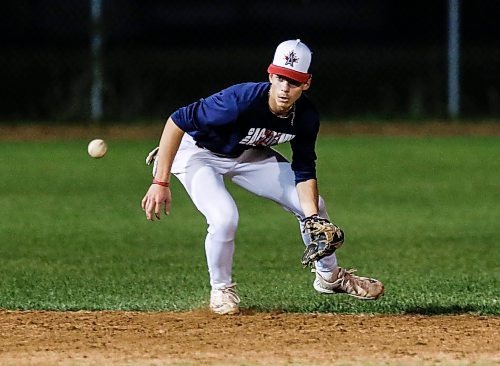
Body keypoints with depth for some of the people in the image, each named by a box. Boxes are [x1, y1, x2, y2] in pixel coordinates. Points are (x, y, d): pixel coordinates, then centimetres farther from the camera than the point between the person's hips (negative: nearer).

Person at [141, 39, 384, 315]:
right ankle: (221, 289, -1)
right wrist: (160, 182, -37)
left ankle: (329, 276, 33)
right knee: (224, 218, -30)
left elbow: (304, 172, -6)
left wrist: (312, 218, -22)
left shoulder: (306, 117, -19)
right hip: (198, 153, -6)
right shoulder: (243, 100, -39)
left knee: (313, 204, 6)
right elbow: (177, 121, -36)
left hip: (248, 156, 6)